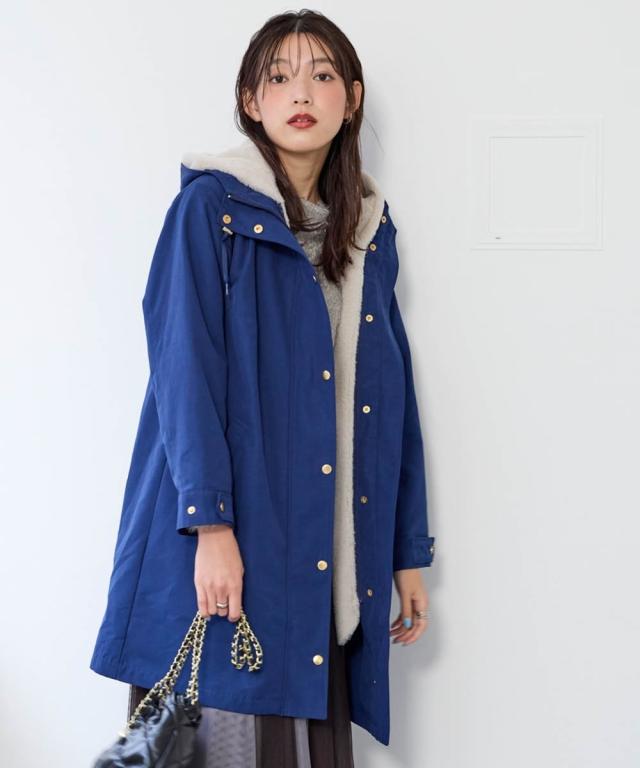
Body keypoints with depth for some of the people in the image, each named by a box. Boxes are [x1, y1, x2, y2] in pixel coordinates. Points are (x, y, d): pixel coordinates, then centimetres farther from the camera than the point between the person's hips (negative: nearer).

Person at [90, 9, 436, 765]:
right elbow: (185, 368, -10)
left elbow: (394, 398, 14)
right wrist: (211, 524, -19)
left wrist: (409, 552, 13)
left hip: (329, 557, 5)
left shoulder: (371, 230, 14)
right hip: (227, 538, -4)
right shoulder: (212, 206, -1)